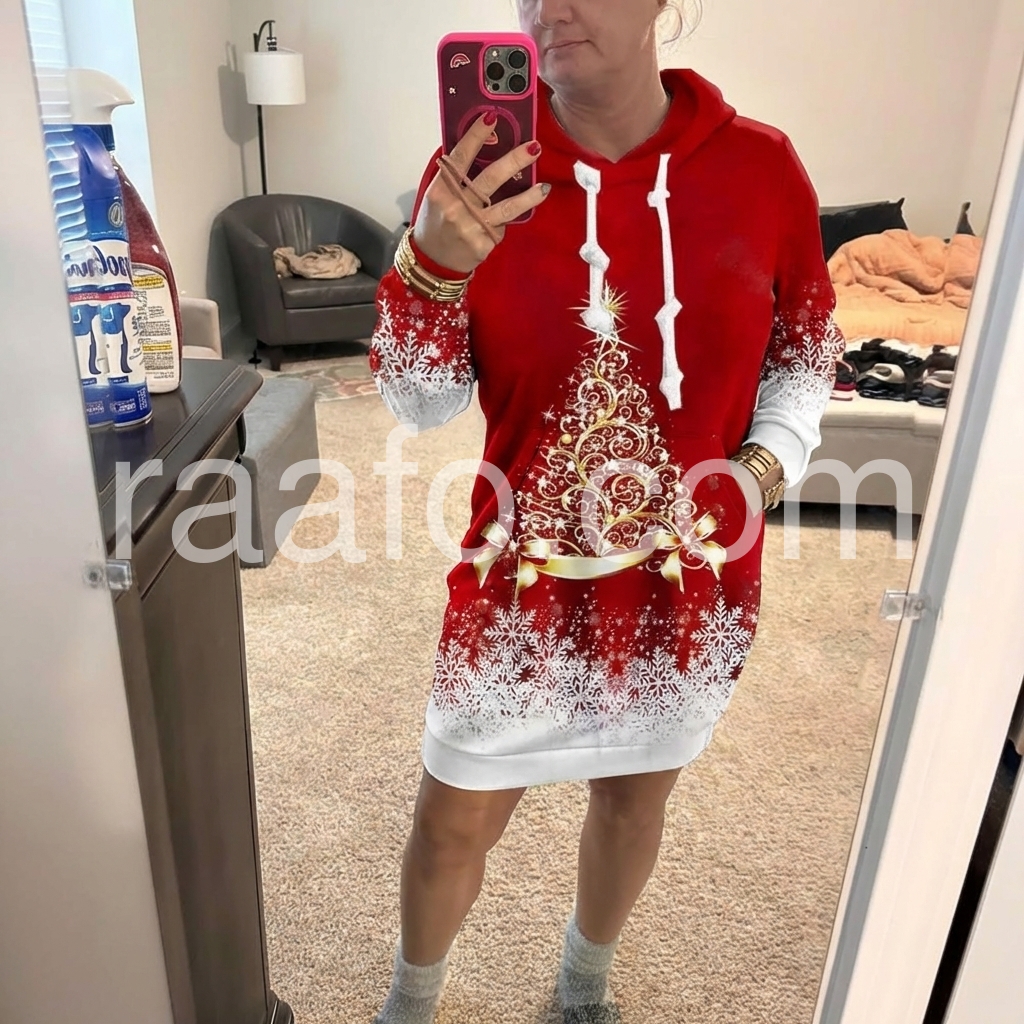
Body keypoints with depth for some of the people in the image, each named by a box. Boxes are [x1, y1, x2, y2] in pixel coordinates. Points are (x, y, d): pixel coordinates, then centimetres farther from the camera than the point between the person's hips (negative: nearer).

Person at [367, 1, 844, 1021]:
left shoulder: (761, 166, -8)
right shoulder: (480, 171, -11)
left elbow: (805, 348, 7)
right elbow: (420, 401, -11)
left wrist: (767, 461, -10)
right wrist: (431, 262, -28)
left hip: (688, 581, 2)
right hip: (525, 582, -1)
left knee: (635, 789, 23)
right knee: (454, 818, 13)